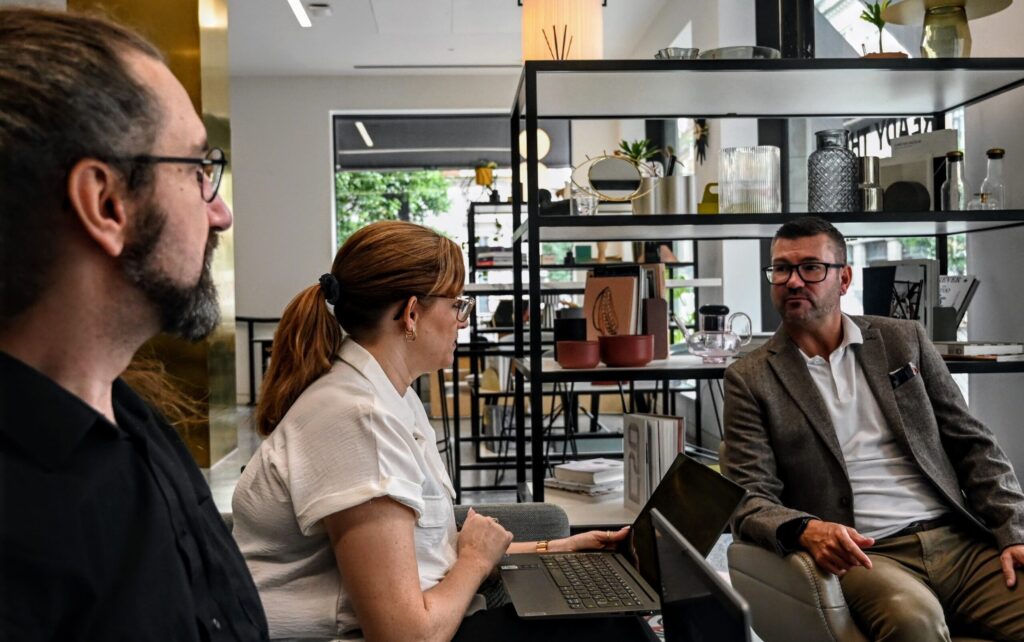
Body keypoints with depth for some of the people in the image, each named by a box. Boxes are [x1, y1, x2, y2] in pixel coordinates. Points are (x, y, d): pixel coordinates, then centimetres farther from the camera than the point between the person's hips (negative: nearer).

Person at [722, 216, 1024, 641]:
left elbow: (974, 446, 14)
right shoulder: (751, 379, 5)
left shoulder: (904, 340, 13)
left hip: (958, 540, 3)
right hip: (860, 555, -3)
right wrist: (805, 530, -23)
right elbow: (749, 498, -2)